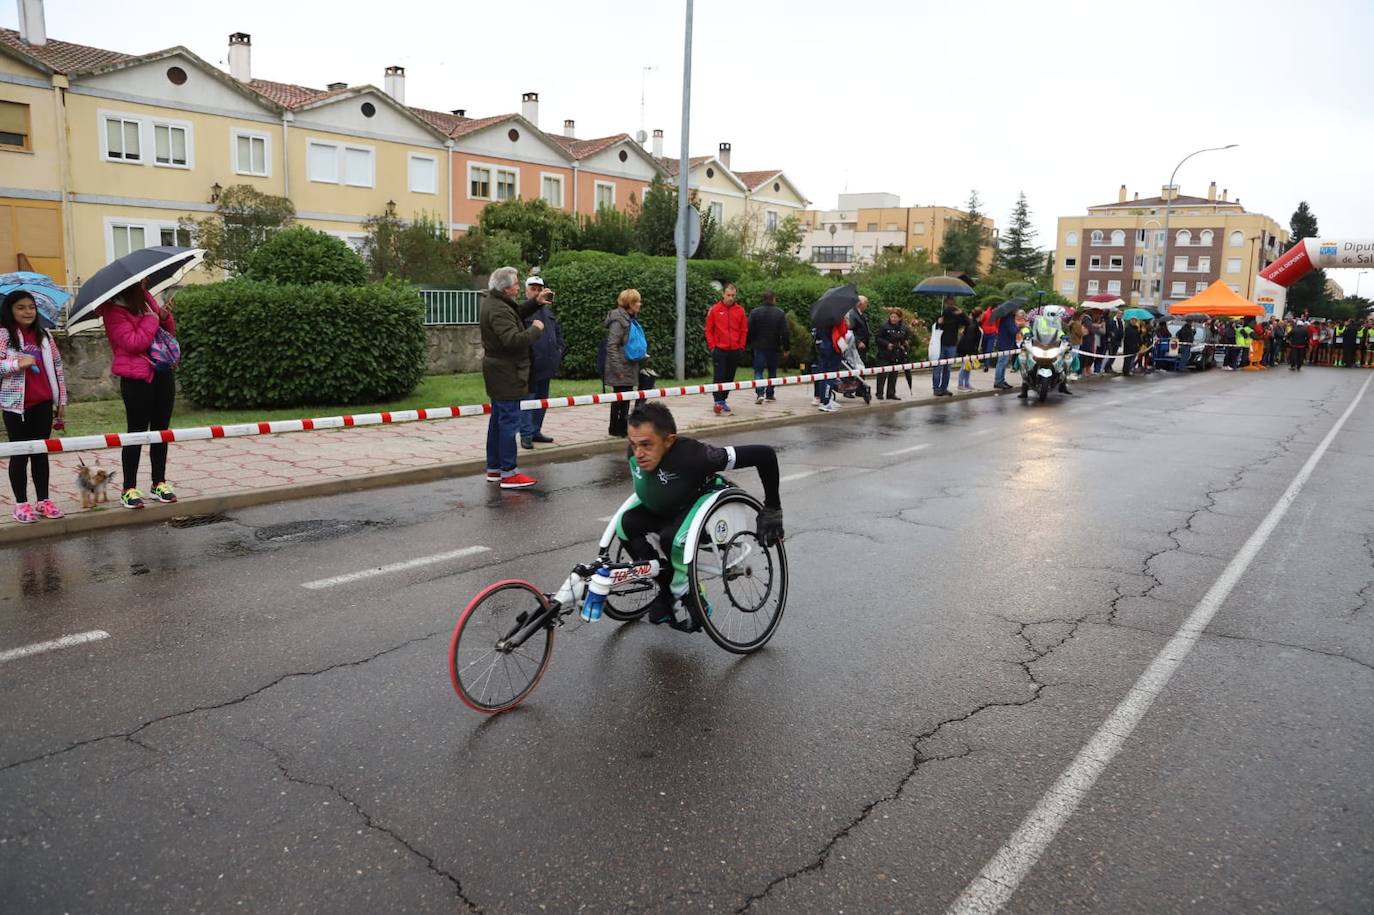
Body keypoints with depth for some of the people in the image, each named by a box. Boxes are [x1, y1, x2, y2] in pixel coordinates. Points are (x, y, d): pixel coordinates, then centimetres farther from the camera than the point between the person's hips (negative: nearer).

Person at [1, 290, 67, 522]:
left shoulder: (44, 335, 8)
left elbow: (57, 367, 11)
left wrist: (61, 399, 9)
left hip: (44, 403, 4)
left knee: (41, 452, 9)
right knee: (20, 453, 3)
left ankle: (43, 500, 16)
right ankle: (21, 503, 10)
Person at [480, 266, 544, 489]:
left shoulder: (492, 302, 10)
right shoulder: (498, 310, -22)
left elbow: (517, 314, 24)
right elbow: (513, 340, -30)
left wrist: (535, 302, 15)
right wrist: (536, 329, -17)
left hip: (498, 372, 11)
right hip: (506, 374, -11)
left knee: (498, 419, 16)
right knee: (509, 421, -8)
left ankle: (493, 468, 24)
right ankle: (508, 474, -6)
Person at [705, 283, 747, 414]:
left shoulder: (740, 310, 4)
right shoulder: (715, 310, -2)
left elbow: (744, 330, 9)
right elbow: (709, 330, 2)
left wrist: (741, 346, 3)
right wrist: (712, 346, -4)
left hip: (735, 350, 3)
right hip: (719, 350, -3)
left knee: (730, 377, 9)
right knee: (718, 376, -7)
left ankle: (723, 400, 18)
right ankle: (718, 401, -9)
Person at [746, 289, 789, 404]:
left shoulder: (754, 312, -4)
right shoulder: (780, 313, -3)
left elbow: (749, 331, -3)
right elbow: (785, 332, -5)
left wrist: (748, 344, 9)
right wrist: (786, 347, 3)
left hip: (759, 347, -1)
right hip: (774, 347, 1)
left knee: (758, 371, 2)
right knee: (772, 371, 13)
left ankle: (760, 393, -16)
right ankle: (769, 395, 15)